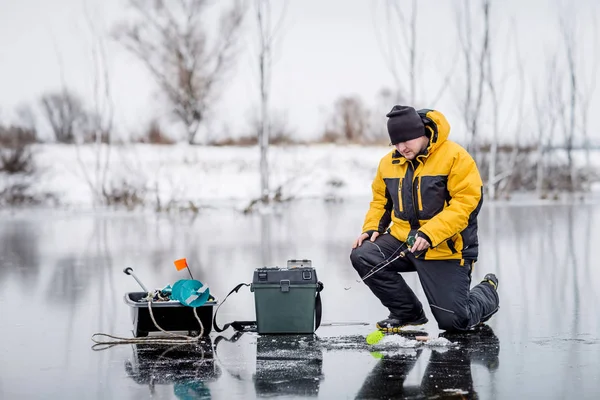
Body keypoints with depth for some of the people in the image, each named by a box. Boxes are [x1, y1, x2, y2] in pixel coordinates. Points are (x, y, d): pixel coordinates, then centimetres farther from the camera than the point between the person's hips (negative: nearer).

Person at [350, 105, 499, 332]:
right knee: (362, 257, -19)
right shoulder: (389, 163, 6)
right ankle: (408, 313, 2)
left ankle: (487, 293, 30)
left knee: (454, 321, -9)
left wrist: (429, 234, -28)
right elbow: (381, 201, 19)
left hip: (446, 249, -5)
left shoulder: (455, 157, -14)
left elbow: (467, 202, -20)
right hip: (402, 239, 6)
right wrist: (372, 228, -2)